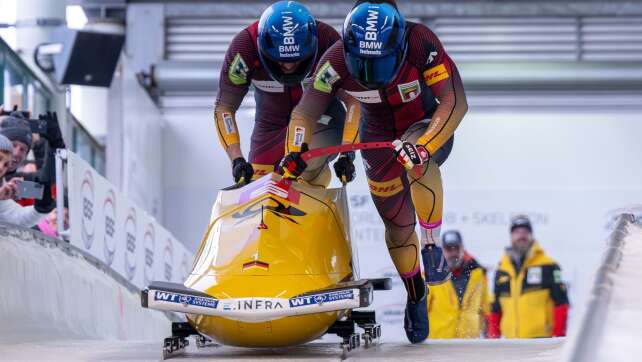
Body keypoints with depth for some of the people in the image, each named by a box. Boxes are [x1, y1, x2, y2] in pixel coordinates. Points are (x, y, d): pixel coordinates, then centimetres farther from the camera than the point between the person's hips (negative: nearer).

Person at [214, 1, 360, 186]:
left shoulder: (327, 40, -28)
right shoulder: (245, 47, -27)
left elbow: (354, 100, -20)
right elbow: (224, 107, -19)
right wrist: (236, 159, -30)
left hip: (321, 119, -2)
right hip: (272, 125, 2)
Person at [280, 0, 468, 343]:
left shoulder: (421, 42, -33)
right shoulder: (337, 61, -25)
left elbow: (455, 102, -36)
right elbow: (304, 112, -18)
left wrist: (424, 146, -49)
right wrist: (295, 153, -36)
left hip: (430, 130, -3)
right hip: (379, 140, 3)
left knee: (419, 163, -38)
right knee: (398, 225, 9)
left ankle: (432, 243, -21)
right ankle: (415, 295, 36)